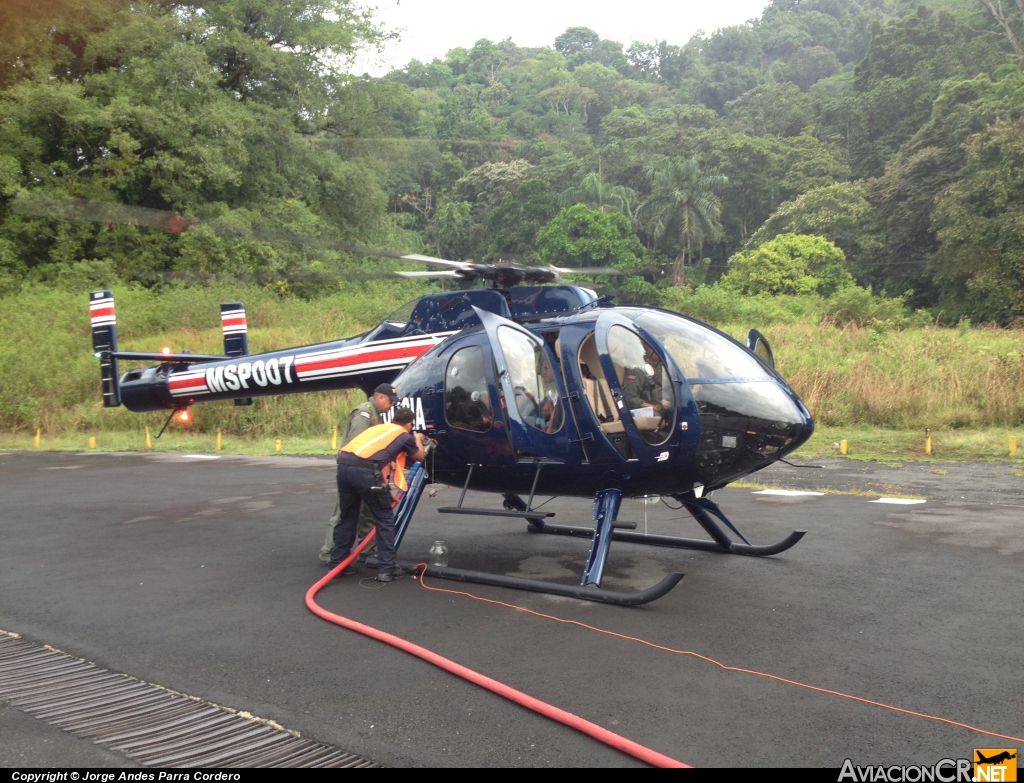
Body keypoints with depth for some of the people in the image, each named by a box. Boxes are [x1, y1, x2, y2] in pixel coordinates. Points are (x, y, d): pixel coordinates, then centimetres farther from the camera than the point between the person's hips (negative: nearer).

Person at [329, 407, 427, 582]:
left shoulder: (380, 428, 31)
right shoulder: (405, 435, 17)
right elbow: (420, 457, 35)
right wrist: (418, 439, 53)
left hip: (344, 464, 6)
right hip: (364, 470, -6)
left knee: (347, 517, 22)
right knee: (385, 519, 8)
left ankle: (337, 563, 27)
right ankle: (387, 569, 8)